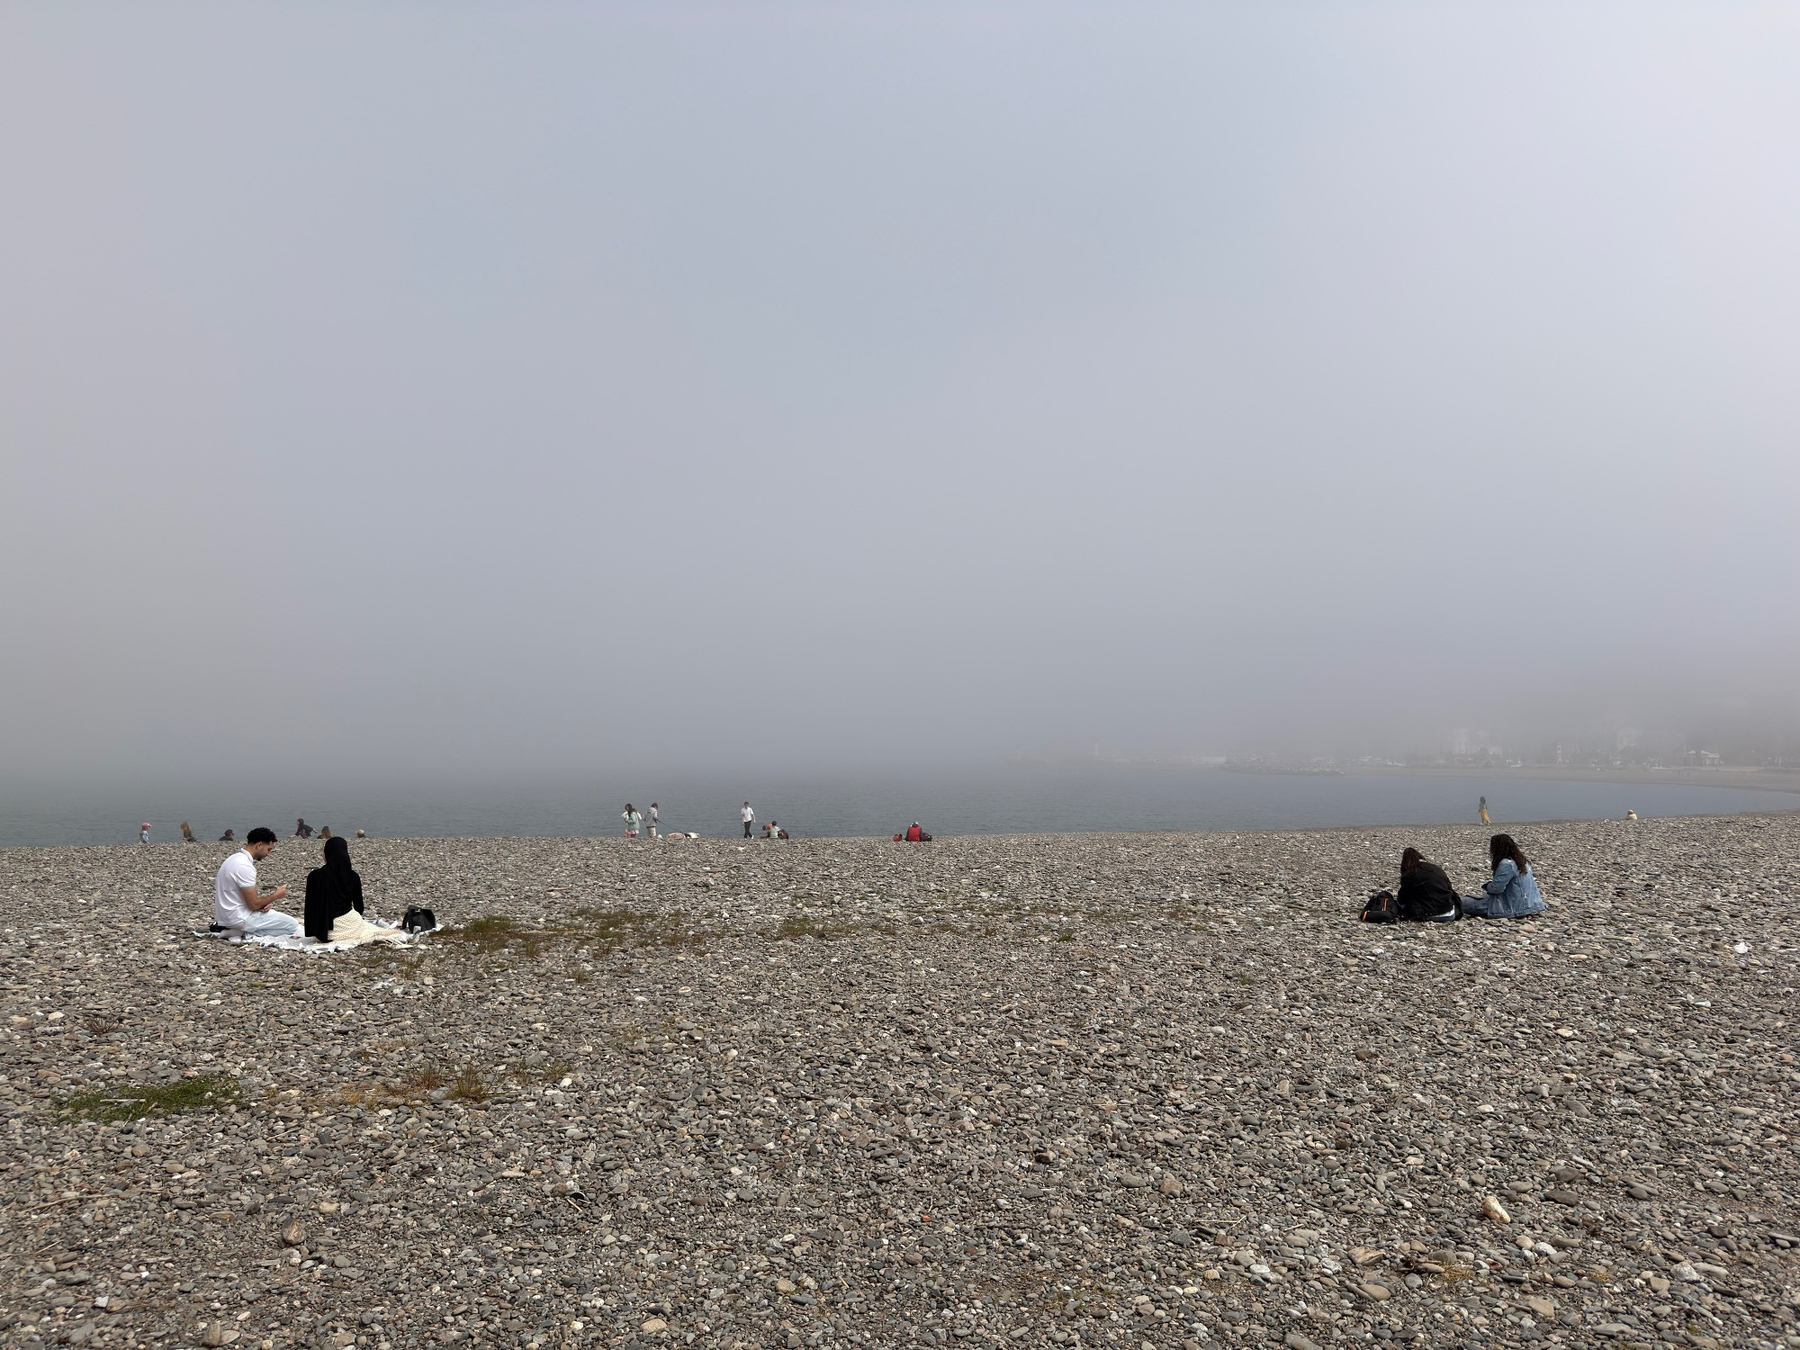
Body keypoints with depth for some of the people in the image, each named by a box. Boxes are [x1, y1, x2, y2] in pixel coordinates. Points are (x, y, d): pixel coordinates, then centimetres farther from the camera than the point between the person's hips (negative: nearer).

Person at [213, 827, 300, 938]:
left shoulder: (236, 858, 9)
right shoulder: (244, 866, -22)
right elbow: (254, 904, -20)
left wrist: (264, 902, 0)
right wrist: (275, 896, -4)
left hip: (226, 915, 10)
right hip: (238, 918, -10)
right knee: (292, 925, -8)